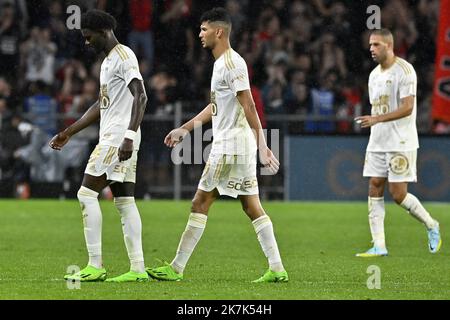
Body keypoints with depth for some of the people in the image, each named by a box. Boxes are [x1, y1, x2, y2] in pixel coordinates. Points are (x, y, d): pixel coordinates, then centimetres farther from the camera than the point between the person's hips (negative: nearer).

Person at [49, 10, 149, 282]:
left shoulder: (124, 56, -11)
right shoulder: (109, 60, 21)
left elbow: (141, 97, -22)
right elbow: (102, 105, 30)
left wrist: (129, 136, -30)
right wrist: (69, 133, 31)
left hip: (118, 138, -10)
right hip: (114, 138, 10)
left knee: (87, 194, -8)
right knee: (125, 200, 5)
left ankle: (95, 266, -9)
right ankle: (138, 268, 2)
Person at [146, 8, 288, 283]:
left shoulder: (232, 63, -14)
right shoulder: (223, 63, 17)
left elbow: (249, 107, -20)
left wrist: (262, 146, -25)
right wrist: (184, 129, 31)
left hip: (230, 147, -10)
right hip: (243, 147, 10)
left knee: (200, 203, -5)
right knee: (252, 207, 7)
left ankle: (176, 269, -1)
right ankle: (277, 269, 3)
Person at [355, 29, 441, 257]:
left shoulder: (404, 70, -11)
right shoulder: (374, 75, 15)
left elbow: (407, 108, -19)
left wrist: (376, 119, -27)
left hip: (401, 143, -8)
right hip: (377, 142, 8)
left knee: (398, 193, -9)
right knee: (375, 188, 0)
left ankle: (431, 226, 15)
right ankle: (379, 245, 0)